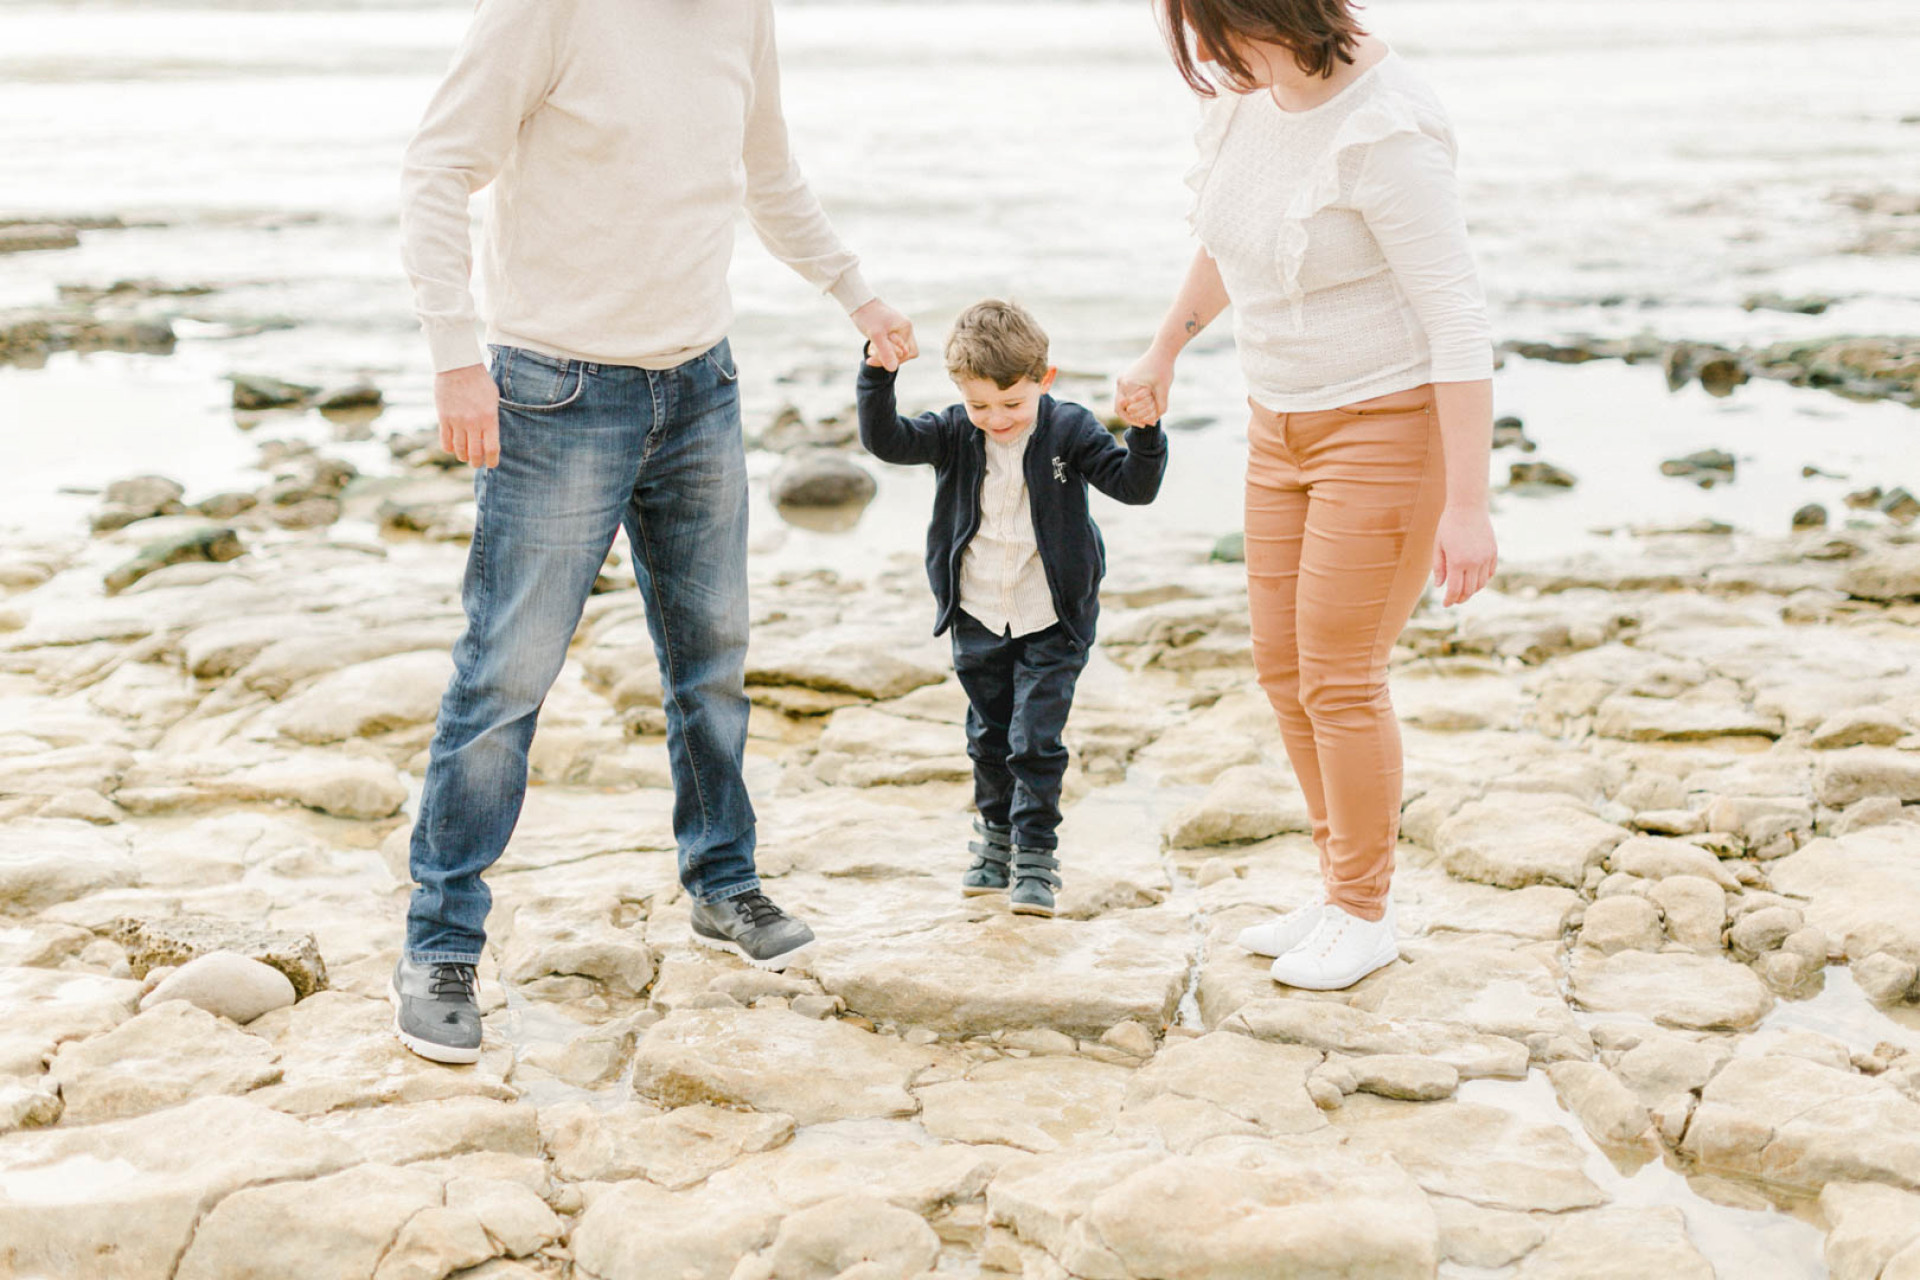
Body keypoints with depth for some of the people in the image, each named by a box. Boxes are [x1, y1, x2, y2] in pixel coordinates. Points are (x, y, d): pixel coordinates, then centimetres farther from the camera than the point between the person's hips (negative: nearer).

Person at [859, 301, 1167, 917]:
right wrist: (877, 375, -31)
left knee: (1035, 740, -5)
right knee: (988, 737, 16)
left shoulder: (1068, 430, -12)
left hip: (1051, 620, -3)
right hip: (978, 619, 3)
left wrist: (1145, 433, -34)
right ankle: (997, 837, 35)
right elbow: (884, 440, -18)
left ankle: (1036, 856, 7)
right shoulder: (954, 433, -6)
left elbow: (1134, 485, -16)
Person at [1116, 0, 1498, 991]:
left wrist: (1466, 505, -27)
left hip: (1388, 426, -8)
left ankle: (1366, 917, 18)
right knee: (1282, 669, 12)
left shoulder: (1383, 130, -26)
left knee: (1338, 677, -2)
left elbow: (1457, 319, -25)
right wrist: (1164, 350, 27)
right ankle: (1345, 894, 28)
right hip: (1285, 424, 8)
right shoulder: (1245, 92, -2)